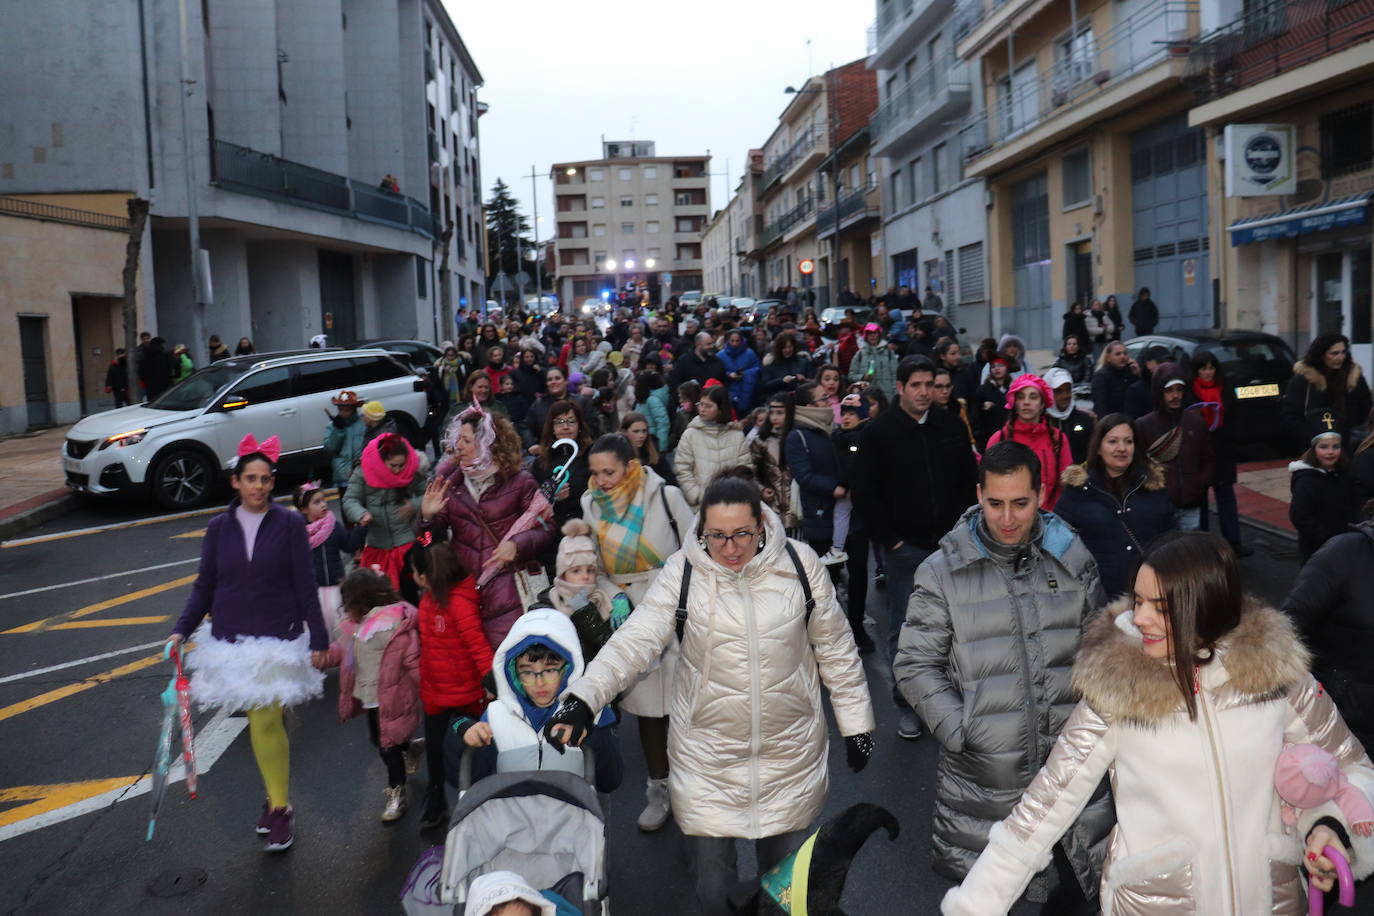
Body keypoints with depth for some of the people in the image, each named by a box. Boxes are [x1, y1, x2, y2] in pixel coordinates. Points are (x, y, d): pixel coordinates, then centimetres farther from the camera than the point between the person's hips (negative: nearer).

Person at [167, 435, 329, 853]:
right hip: (231, 639, 3)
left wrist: (318, 639, -5)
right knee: (263, 722, 8)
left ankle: (278, 806, 4)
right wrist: (182, 630, -4)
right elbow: (204, 587, 8)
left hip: (277, 638, -3)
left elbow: (305, 586, -4)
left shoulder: (289, 524, -5)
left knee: (265, 721, -9)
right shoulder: (219, 528, 2)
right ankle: (276, 798, 24)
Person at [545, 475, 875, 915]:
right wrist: (583, 697, -34)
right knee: (711, 878, 11)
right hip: (707, 754, -1)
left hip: (790, 750, 1)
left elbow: (835, 648, 1)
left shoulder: (799, 564, -8)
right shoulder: (683, 572, -11)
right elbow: (635, 640, -20)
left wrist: (855, 722, 5)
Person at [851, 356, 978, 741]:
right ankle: (906, 705, 14)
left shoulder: (952, 427, 7)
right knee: (904, 630, 3)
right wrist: (889, 539, -7)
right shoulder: (877, 432, -3)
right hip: (904, 547, -3)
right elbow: (865, 493, -3)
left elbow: (969, 481, 14)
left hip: (950, 546, 3)